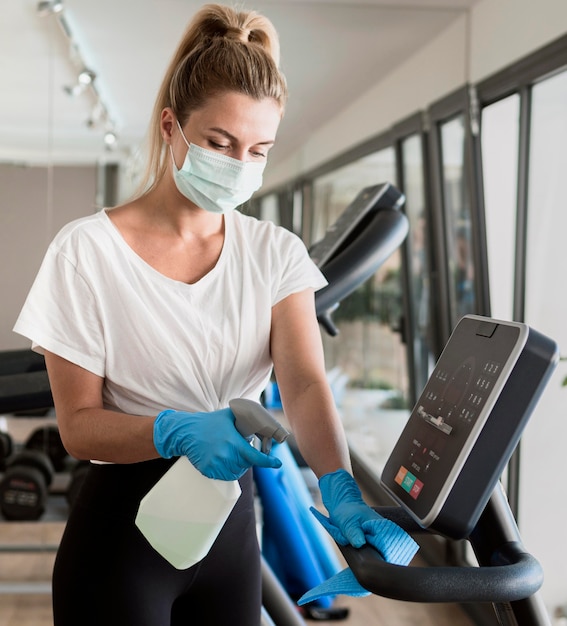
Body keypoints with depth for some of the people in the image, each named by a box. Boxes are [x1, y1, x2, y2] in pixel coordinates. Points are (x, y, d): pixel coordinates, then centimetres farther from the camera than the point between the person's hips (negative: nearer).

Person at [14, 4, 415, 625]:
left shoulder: (275, 253, 0)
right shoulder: (87, 250, -11)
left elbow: (304, 385, -14)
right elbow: (77, 423, -12)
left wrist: (339, 487, -31)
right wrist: (177, 432, -30)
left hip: (232, 528, 4)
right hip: (123, 532, -3)